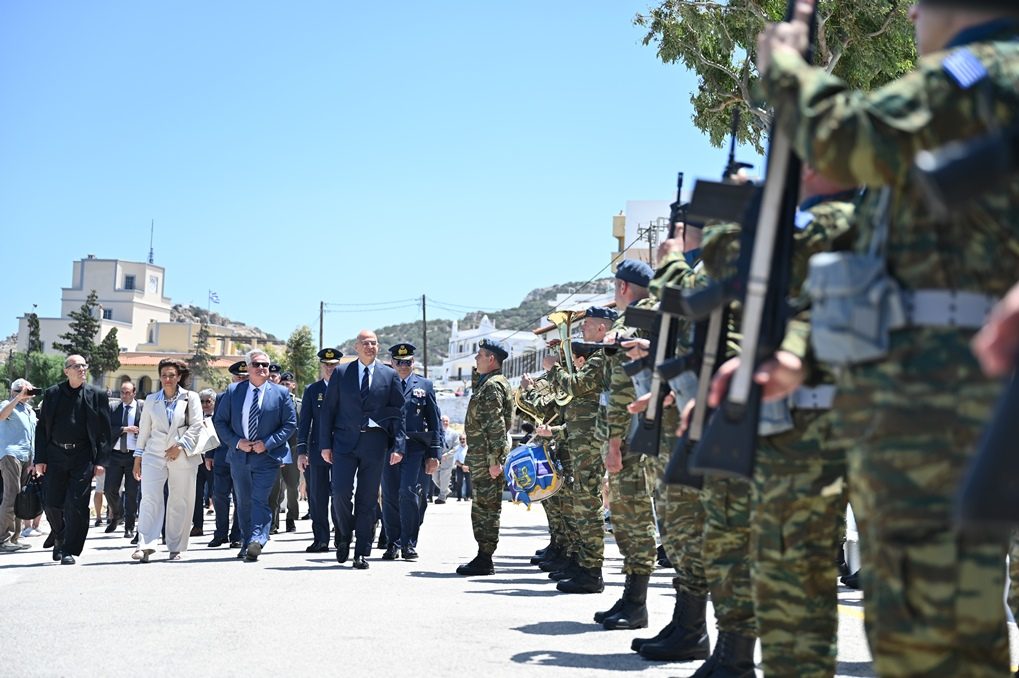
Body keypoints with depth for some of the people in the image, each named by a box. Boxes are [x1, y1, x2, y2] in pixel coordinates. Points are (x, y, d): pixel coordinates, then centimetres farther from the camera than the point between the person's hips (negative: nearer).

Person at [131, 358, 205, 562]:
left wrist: (180, 446, -12)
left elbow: (196, 426, -1)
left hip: (183, 457, -1)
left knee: (180, 503, 2)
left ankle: (176, 547, 11)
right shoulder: (151, 400, 14)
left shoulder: (190, 398, 6)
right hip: (154, 455, 1)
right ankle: (145, 545, -17)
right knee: (150, 499, -12)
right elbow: (144, 430, 16)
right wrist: (138, 457, 13)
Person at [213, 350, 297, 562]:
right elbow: (220, 421, 7)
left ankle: (256, 542, -24)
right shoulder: (233, 391, 6)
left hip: (267, 456, -3)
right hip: (239, 455, 3)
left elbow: (290, 424, 0)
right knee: (243, 503, 11)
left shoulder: (281, 393, 2)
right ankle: (246, 544, 21)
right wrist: (236, 442, -8)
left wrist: (267, 443, -11)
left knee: (260, 500, -15)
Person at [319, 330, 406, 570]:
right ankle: (344, 536, 15)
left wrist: (398, 446, -2)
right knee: (340, 492, -11)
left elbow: (397, 413, 6)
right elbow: (329, 410, 8)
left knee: (368, 499, 1)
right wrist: (325, 444, 1)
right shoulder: (341, 374, 8)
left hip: (375, 443, 0)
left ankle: (362, 553, 8)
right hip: (345, 442, 0)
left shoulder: (389, 375, 8)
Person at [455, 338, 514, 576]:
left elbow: (496, 425, -20)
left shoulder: (493, 385, -14)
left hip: (486, 458, -10)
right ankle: (483, 557, 18)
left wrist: (494, 460, -23)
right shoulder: (487, 383, 18)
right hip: (481, 457, 10)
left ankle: (484, 560, -4)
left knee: (486, 507, -7)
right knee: (483, 507, 13)